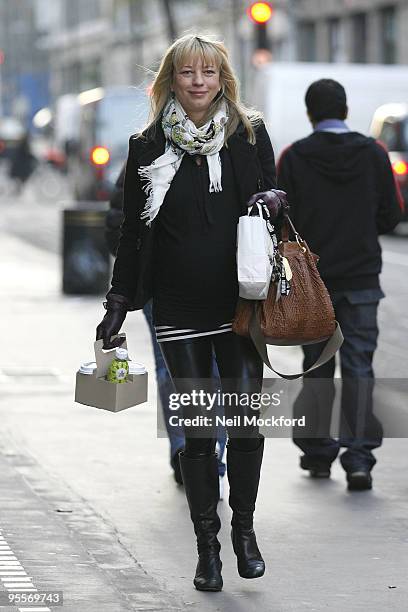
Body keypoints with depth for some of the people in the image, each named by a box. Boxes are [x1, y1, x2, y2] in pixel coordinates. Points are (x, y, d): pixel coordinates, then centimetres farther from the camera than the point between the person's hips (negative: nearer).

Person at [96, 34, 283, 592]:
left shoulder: (251, 135, 4)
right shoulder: (148, 147, 4)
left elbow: (273, 201, 16)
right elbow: (134, 232, 8)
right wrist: (118, 304, 5)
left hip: (240, 304, 0)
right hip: (180, 309, 0)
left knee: (245, 422, -4)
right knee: (196, 432, 2)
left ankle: (245, 527, 16)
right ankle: (207, 545, 11)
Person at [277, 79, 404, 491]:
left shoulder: (293, 158, -5)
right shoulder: (374, 154, -1)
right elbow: (391, 214, 3)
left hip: (311, 278, 0)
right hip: (361, 278, 0)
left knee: (317, 365, 12)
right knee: (358, 366, 1)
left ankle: (318, 453, 17)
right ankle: (359, 457, -9)